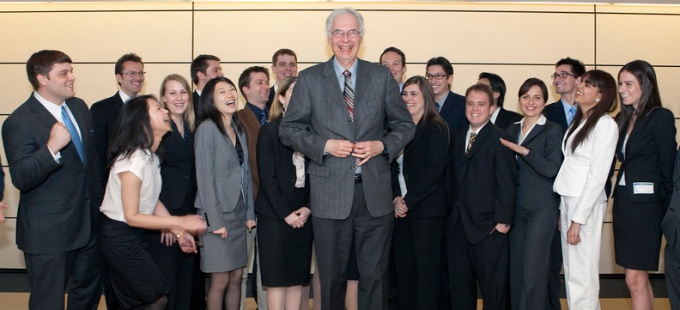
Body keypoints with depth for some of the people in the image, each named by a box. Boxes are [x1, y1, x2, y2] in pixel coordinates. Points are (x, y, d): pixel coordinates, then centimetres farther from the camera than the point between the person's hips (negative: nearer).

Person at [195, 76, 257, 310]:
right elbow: (205, 177, -14)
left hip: (239, 214, 7)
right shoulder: (207, 128, -10)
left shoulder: (239, 129, 12)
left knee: (236, 278, 9)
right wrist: (215, 220, -16)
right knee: (220, 280, -2)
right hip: (218, 214, -7)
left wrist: (250, 212, 7)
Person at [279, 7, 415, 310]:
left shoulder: (382, 76, 6)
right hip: (330, 194, -1)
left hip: (374, 193, 1)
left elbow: (404, 124, 10)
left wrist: (382, 145, -9)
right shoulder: (309, 79, 3)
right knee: (332, 276, 11)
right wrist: (324, 145, -12)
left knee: (375, 275, 9)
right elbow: (288, 129, 3)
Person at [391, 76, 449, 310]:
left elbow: (434, 170, -13)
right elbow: (394, 167, 12)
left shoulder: (435, 128, -5)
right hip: (402, 209, 6)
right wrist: (396, 198, -4)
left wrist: (408, 201, -13)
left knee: (426, 269, -2)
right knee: (404, 267, 7)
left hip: (427, 209, -6)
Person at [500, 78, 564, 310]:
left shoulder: (552, 130, -2)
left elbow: (552, 168, -14)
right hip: (516, 207, 5)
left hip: (542, 208, -5)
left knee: (533, 271, -6)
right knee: (515, 270, 8)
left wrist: (523, 150, -18)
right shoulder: (512, 130, 14)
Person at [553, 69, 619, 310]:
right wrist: (564, 211, 8)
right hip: (567, 200, 8)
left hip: (586, 205, -8)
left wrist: (578, 219, -17)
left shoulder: (606, 125, -11)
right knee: (571, 273, 12)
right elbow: (570, 168, 11)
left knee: (581, 275, -2)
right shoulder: (579, 121, 14)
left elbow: (597, 176, -15)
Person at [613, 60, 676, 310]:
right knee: (640, 278, 12)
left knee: (635, 279, -5)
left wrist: (667, 209, -10)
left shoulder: (661, 117, -9)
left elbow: (667, 166, -10)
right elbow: (621, 159, 12)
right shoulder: (623, 119, 12)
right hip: (622, 202, 7)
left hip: (645, 204, -7)